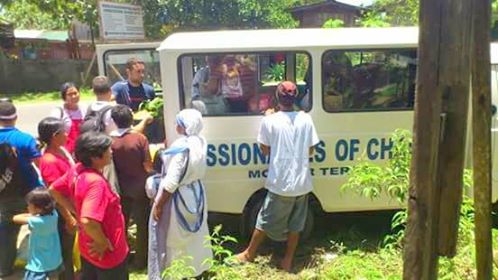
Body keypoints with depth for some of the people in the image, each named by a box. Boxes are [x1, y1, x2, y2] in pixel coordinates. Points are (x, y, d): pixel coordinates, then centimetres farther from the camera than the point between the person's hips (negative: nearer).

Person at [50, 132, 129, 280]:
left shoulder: (76, 170, -6)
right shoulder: (96, 182, -32)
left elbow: (54, 189, 9)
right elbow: (88, 221, -41)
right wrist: (102, 242, -24)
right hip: (108, 254, -8)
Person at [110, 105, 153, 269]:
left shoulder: (111, 141, -9)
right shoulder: (140, 139, -16)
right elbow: (147, 165, -13)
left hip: (121, 188, 3)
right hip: (139, 187, -3)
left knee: (121, 223, 19)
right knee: (142, 224, 10)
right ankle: (140, 260, 18)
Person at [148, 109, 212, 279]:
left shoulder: (181, 147, -26)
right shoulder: (200, 142, -1)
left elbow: (171, 182, -25)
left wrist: (158, 204, -17)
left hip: (178, 199, -9)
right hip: (195, 194, 9)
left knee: (171, 239, 6)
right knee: (194, 234, 24)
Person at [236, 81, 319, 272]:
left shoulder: (269, 121, -10)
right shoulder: (306, 119, -1)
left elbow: (265, 150, 0)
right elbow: (310, 150, 5)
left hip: (280, 183, -2)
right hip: (302, 182, 3)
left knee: (266, 220, 13)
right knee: (295, 223, 15)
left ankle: (249, 254, 29)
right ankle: (288, 260, 24)